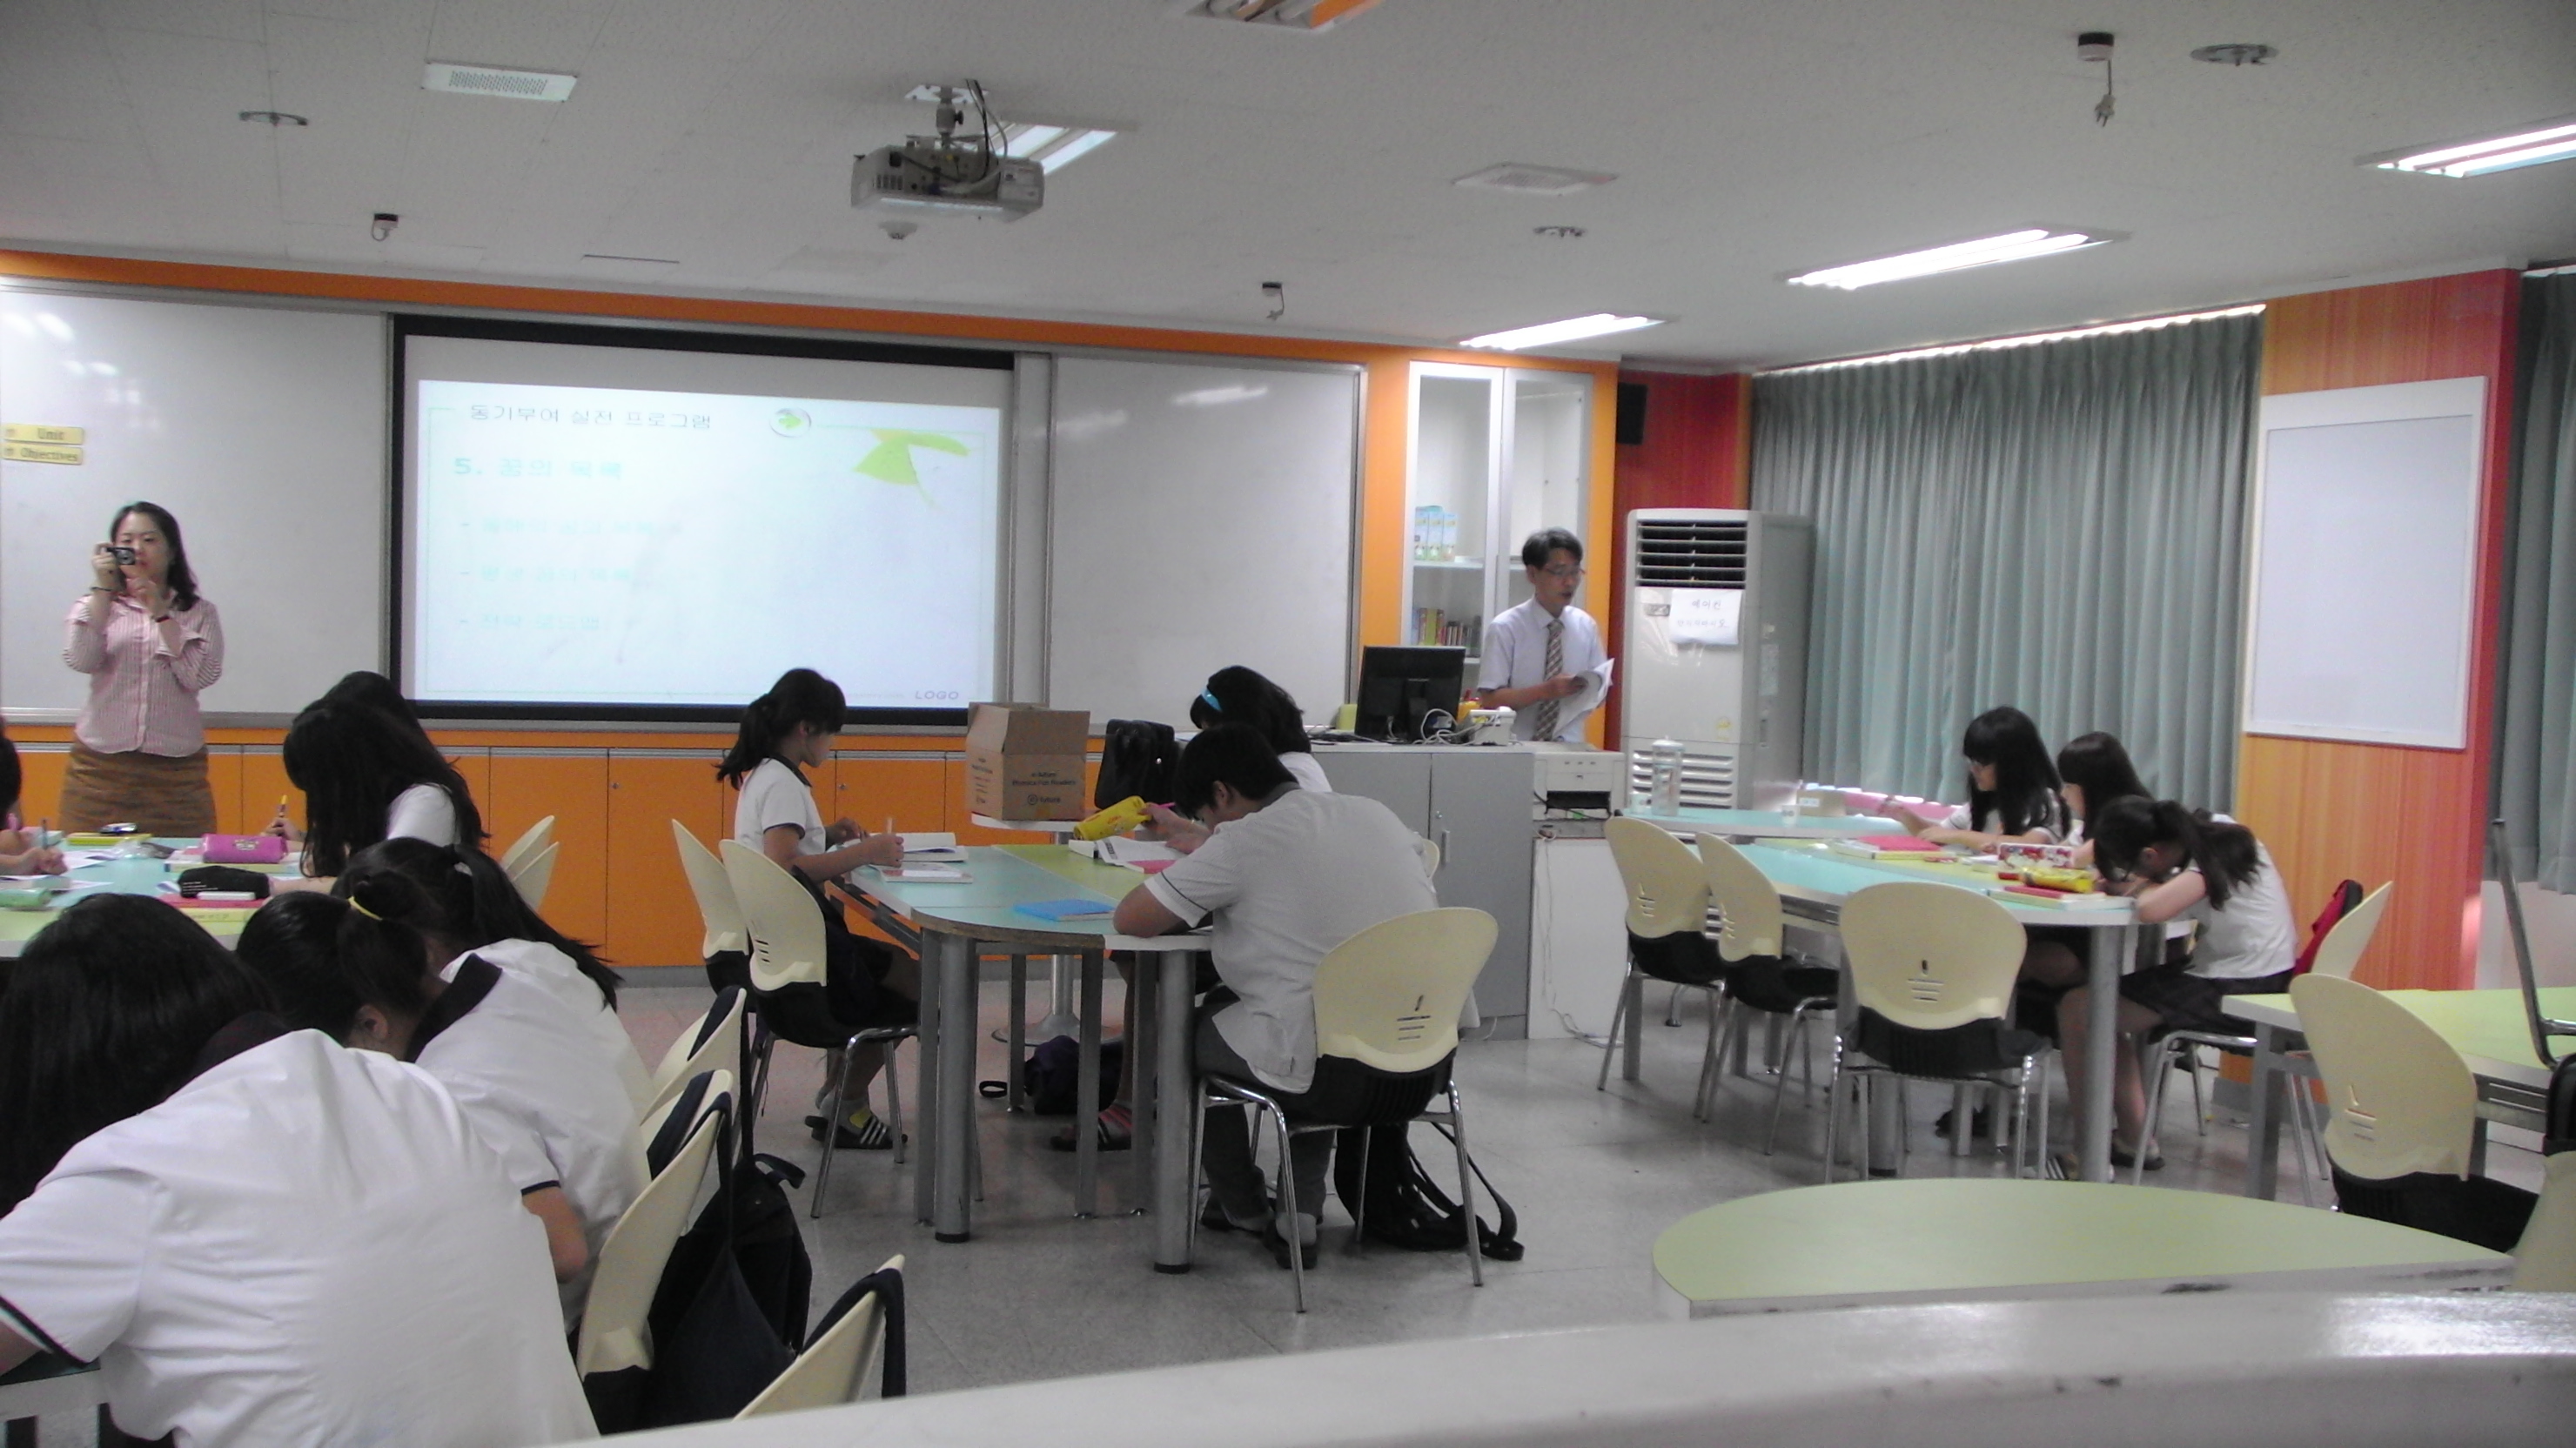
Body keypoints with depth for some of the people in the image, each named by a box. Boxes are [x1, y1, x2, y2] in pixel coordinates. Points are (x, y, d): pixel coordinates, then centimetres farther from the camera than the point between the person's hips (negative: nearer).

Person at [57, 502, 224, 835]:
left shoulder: (199, 612, 9)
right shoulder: (94, 606, 11)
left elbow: (201, 677, -7)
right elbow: (80, 661, -8)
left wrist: (161, 614, -9)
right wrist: (102, 589, -8)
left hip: (177, 772, 0)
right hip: (101, 767, 1)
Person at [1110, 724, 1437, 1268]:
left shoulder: (1244, 842, -11)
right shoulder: (1377, 815, 8)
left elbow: (1130, 919, -9)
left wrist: (1197, 905, 10)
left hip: (1320, 1072, -6)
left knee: (1185, 1028, 21)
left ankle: (1243, 1208, 36)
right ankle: (1302, 1213, 29)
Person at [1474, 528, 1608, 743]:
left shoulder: (1586, 626, 9)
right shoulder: (1506, 628, -2)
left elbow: (1601, 690, 14)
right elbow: (1489, 699, -7)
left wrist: (1593, 691, -8)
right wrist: (1546, 690, -17)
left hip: (1570, 746, 3)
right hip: (1518, 747, -3)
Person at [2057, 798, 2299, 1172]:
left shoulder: (2213, 859, -21)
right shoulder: (2211, 830, 3)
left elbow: (2151, 909, -34)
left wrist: (2137, 886, -13)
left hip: (2240, 994, -10)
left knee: (2077, 1009, -6)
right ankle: (2131, 1138, 18)